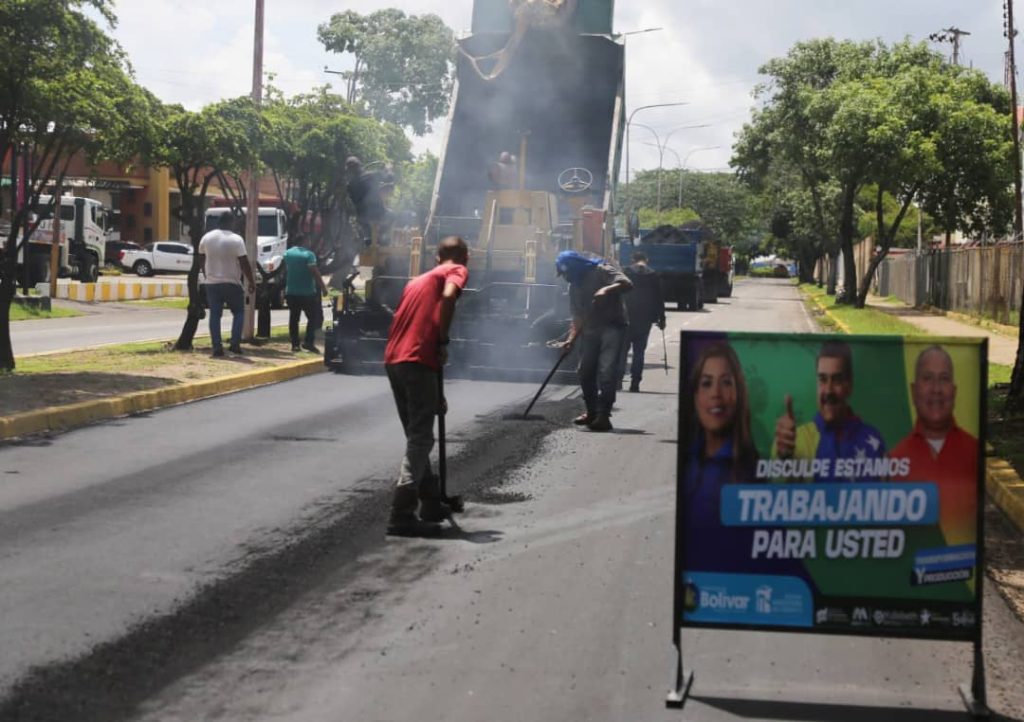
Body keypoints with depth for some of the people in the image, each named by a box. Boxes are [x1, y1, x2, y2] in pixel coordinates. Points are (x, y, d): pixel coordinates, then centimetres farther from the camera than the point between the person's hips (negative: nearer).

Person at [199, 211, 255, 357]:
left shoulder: (206, 238, 2)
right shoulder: (236, 240, -11)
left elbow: (201, 261, 12)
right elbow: (244, 264, -11)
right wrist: (251, 282, -2)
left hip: (212, 283, 3)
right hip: (231, 283, -3)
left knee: (215, 315, 5)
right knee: (238, 312, 11)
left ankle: (217, 348, -1)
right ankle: (235, 344, -2)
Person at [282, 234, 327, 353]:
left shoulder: (287, 253, 7)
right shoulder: (308, 254, -13)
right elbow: (315, 272, -20)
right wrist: (323, 287, -18)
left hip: (291, 291, 6)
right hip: (307, 292, -6)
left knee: (293, 319, 10)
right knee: (313, 317, 3)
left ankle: (295, 344, 8)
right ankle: (308, 341, -9)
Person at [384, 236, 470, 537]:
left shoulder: (419, 279, 29)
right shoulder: (457, 271, 6)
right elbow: (448, 296, -19)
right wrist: (443, 342, -8)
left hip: (393, 359, 8)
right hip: (418, 360, -8)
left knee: (417, 436, 18)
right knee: (420, 439, -6)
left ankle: (431, 503, 29)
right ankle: (402, 515, -12)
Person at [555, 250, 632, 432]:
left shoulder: (601, 271, -9)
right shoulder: (574, 287, 12)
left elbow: (627, 284, -22)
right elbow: (578, 317, 11)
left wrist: (607, 290, -39)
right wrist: (571, 339, -3)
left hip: (612, 326, -8)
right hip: (591, 330, 8)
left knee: (606, 371, -16)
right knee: (585, 371, 10)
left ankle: (603, 416, -17)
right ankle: (592, 412, 25)